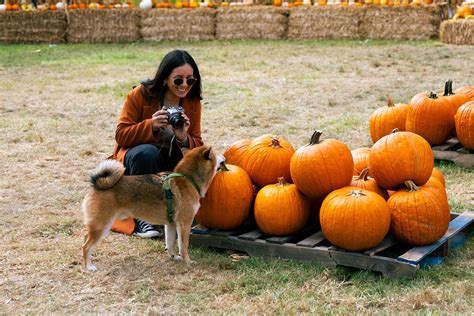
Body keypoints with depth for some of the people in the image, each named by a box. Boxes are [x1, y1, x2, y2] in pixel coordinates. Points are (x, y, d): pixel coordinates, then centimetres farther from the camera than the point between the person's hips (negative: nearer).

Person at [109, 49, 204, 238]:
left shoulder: (193, 102, -3)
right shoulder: (140, 95, -13)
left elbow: (197, 145, -3)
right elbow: (121, 135, -16)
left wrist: (183, 138, -27)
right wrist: (151, 125, -33)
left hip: (170, 162, 4)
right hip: (136, 158, -3)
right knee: (147, 152, -37)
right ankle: (141, 218, -24)